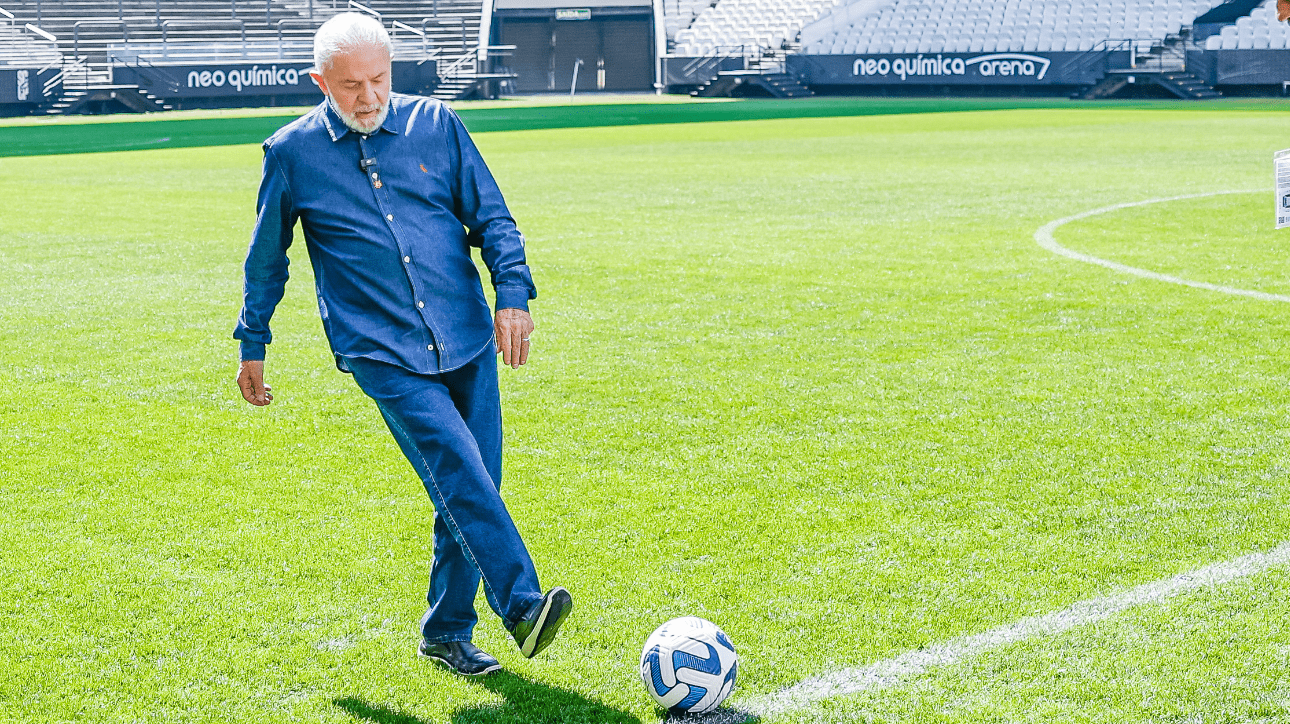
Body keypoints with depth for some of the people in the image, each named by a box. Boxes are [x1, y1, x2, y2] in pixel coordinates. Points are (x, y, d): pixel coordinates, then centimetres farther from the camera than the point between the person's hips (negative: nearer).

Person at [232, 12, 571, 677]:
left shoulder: (435, 124, 6)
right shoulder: (292, 153, 3)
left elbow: (491, 217, 11)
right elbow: (266, 260, 15)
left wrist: (513, 294, -3)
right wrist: (253, 347, 20)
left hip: (466, 340, 3)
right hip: (381, 351, -3)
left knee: (471, 489, 4)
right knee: (458, 470, -22)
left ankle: (447, 632, 18)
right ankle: (521, 605, -28)